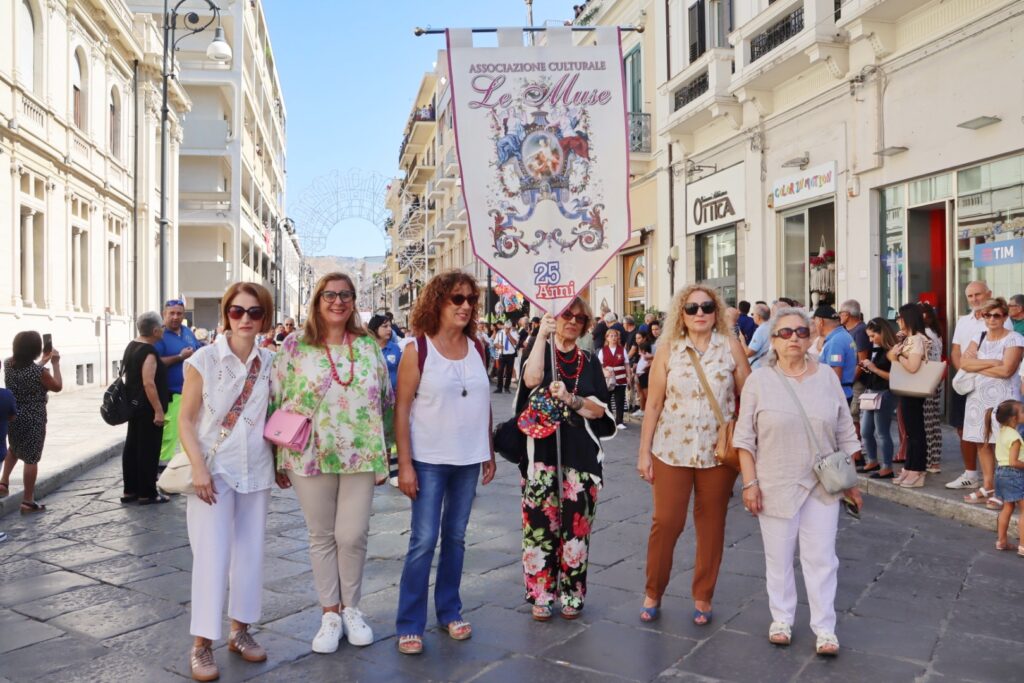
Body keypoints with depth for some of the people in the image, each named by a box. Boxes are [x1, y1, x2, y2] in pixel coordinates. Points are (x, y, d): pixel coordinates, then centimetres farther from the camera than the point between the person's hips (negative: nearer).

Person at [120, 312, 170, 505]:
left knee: (132, 446, 13)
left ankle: (130, 490, 21)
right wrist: (158, 410, -24)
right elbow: (148, 383, -25)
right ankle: (147, 493, 3)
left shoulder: (131, 346, 10)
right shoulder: (149, 351, -19)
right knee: (148, 450, -2)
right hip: (147, 408, -10)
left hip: (133, 405, 10)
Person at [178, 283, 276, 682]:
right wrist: (199, 468, -16)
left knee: (250, 552, 11)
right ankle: (202, 645, 8)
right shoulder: (204, 359, -8)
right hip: (214, 469, -3)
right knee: (212, 554, -4)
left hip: (256, 470, 4)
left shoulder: (270, 363, 1)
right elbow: (185, 420, -8)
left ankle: (241, 631, 26)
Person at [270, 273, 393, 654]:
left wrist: (384, 455, 8)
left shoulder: (369, 347, 5)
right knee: (322, 537, 10)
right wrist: (279, 459, -1)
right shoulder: (295, 346, -2)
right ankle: (330, 614, 24)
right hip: (311, 457, -1)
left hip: (360, 458, 1)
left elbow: (386, 402, 9)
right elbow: (276, 402, 0)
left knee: (352, 536, 4)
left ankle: (351, 608, 26)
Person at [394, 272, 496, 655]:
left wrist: (489, 453, 10)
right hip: (429, 461, -4)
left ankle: (449, 611, 27)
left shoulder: (477, 349, 4)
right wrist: (404, 464, -13)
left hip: (468, 460, 4)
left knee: (455, 537, 13)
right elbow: (402, 409, -10)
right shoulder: (417, 350, -9)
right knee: (424, 541, -2)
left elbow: (484, 404, 11)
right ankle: (409, 625, 11)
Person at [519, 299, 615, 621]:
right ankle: (541, 594, 12)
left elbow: (599, 409, 2)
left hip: (581, 452, 2)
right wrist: (542, 333, -20)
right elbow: (532, 379, -19)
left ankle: (571, 594, 18)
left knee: (576, 524, 4)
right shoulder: (541, 351, 5)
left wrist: (570, 399, -15)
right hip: (543, 449, -2)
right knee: (540, 523, -2)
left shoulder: (589, 362, 12)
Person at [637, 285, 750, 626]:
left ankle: (703, 597, 26)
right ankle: (653, 593, 22)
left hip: (718, 453, 0)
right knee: (665, 523, 2)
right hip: (672, 451, 0)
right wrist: (644, 452, 1)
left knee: (711, 526, 9)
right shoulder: (667, 350, 1)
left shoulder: (731, 347, 0)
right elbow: (653, 404, 2)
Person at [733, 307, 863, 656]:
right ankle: (781, 618, 26)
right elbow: (745, 437, -4)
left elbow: (845, 434, 8)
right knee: (779, 557, 9)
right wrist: (750, 483, -8)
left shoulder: (827, 377, 3)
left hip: (822, 485, 2)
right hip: (776, 485, -1)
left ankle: (824, 628, 15)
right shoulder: (759, 380, -4)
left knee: (821, 557, 5)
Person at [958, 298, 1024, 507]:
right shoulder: (979, 337, 14)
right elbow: (964, 362, 0)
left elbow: (1006, 370, -16)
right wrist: (992, 362, -10)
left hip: (1002, 398, -6)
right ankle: (987, 487, 16)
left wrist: (978, 367, -5)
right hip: (978, 396, 6)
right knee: (982, 443, 7)